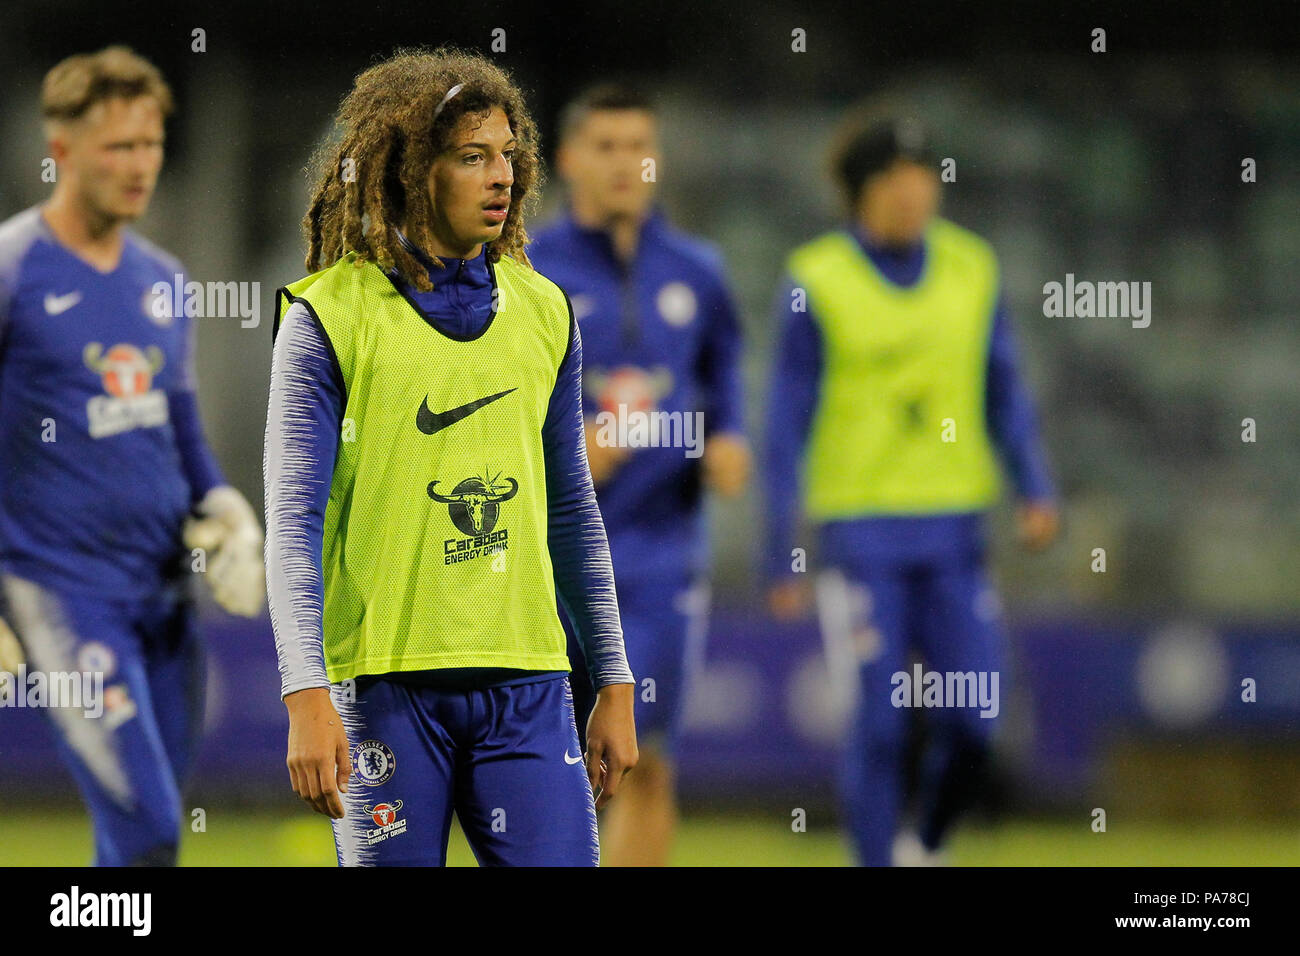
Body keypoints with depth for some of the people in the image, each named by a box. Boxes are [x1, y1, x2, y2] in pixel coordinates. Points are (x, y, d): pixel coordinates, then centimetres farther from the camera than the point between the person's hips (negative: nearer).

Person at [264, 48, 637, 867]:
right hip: (384, 678, -4)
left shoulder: (543, 312, 12)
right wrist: (307, 697, -16)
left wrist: (615, 684, 17)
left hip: (525, 680, 4)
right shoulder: (329, 318, -2)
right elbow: (293, 521, -7)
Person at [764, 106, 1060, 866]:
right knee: (879, 724, -6)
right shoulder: (818, 282, -3)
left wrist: (1036, 489, -3)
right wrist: (783, 556, -3)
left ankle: (927, 847, 25)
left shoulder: (972, 269, 7)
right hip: (859, 526, -3)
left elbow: (1005, 394, 13)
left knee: (972, 723, -1)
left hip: (954, 526, 3)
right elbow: (789, 424, 0)